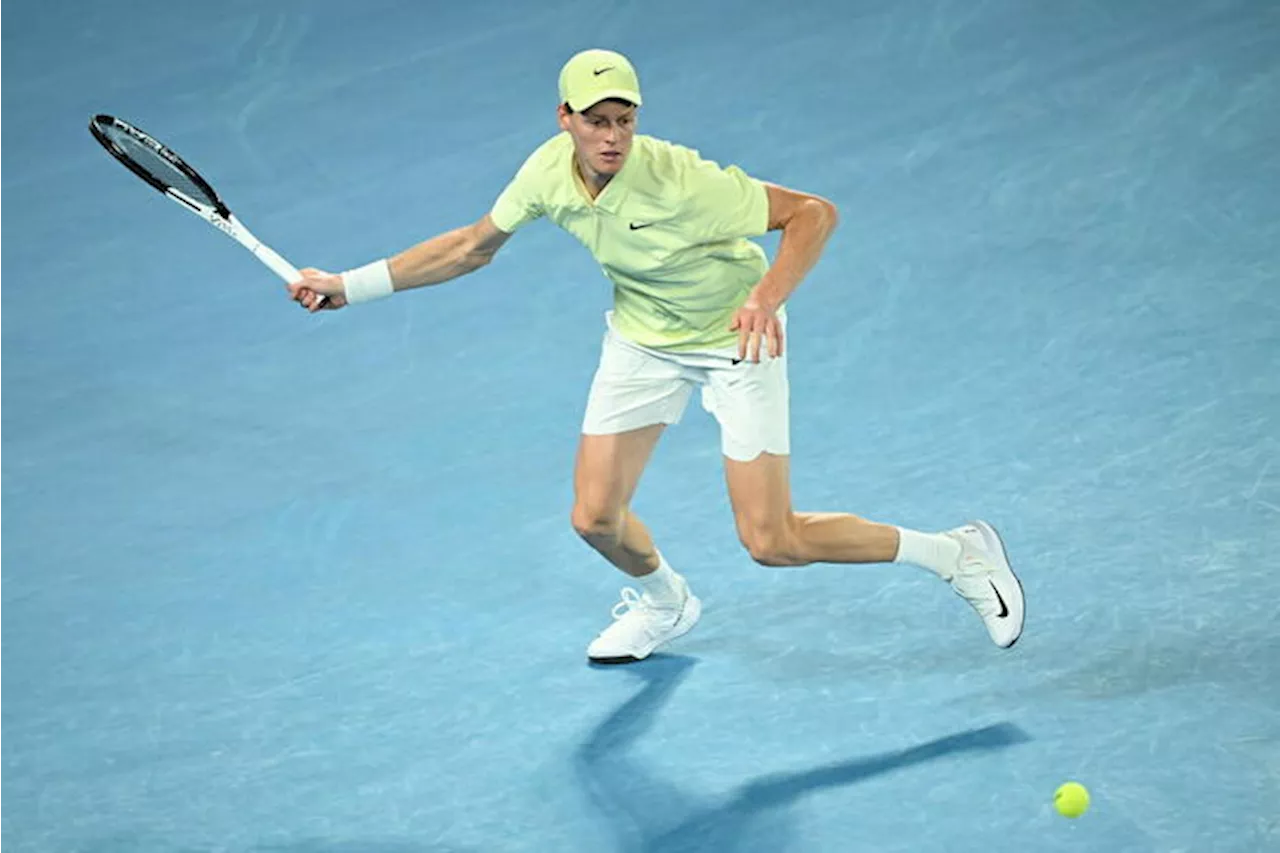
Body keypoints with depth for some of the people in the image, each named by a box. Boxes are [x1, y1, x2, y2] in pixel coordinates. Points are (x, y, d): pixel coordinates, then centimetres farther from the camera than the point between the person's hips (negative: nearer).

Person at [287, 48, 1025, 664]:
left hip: (736, 336, -5)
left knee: (771, 542, -11)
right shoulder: (550, 172, -17)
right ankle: (664, 603, 37)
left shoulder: (678, 180, -33)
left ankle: (956, 553, 8)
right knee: (596, 517, 0)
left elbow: (814, 212, -29)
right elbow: (473, 247, 1)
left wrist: (768, 298, -45)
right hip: (643, 338, 5)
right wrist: (349, 286, -1)